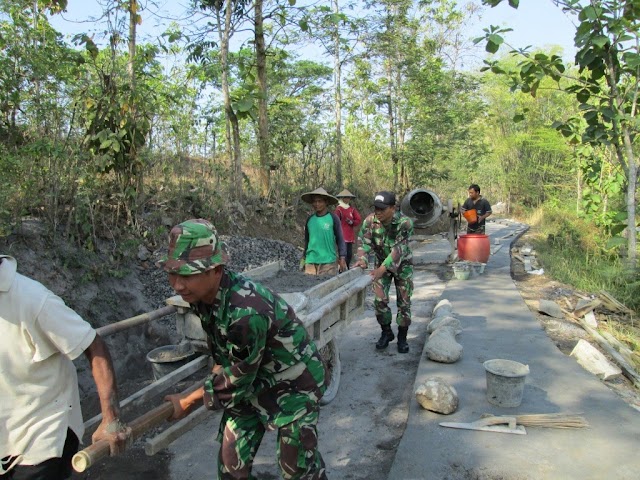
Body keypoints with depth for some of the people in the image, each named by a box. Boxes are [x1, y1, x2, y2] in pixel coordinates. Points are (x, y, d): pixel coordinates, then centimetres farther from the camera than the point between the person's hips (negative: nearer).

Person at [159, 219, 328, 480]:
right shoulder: (202, 292, -14)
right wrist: (219, 368, 18)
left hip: (293, 385, -7)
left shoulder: (247, 312, -39)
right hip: (249, 381, 7)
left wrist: (188, 402, -10)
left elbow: (236, 380, -23)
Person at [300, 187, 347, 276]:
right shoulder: (310, 219, 9)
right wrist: (304, 257, 21)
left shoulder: (333, 218, -2)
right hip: (311, 261, 3)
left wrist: (342, 258, -7)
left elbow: (340, 239, -1)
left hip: (329, 262, -3)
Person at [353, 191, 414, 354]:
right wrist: (362, 259, -35)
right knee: (380, 299, 0)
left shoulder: (405, 223, -29)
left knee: (404, 302, 2)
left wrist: (382, 269, -42)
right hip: (381, 264, 3)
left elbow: (398, 249, -34)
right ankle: (386, 333, 20)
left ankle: (402, 337, 17)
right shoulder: (370, 220, -17)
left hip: (402, 264, -3)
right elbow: (364, 241, -16)